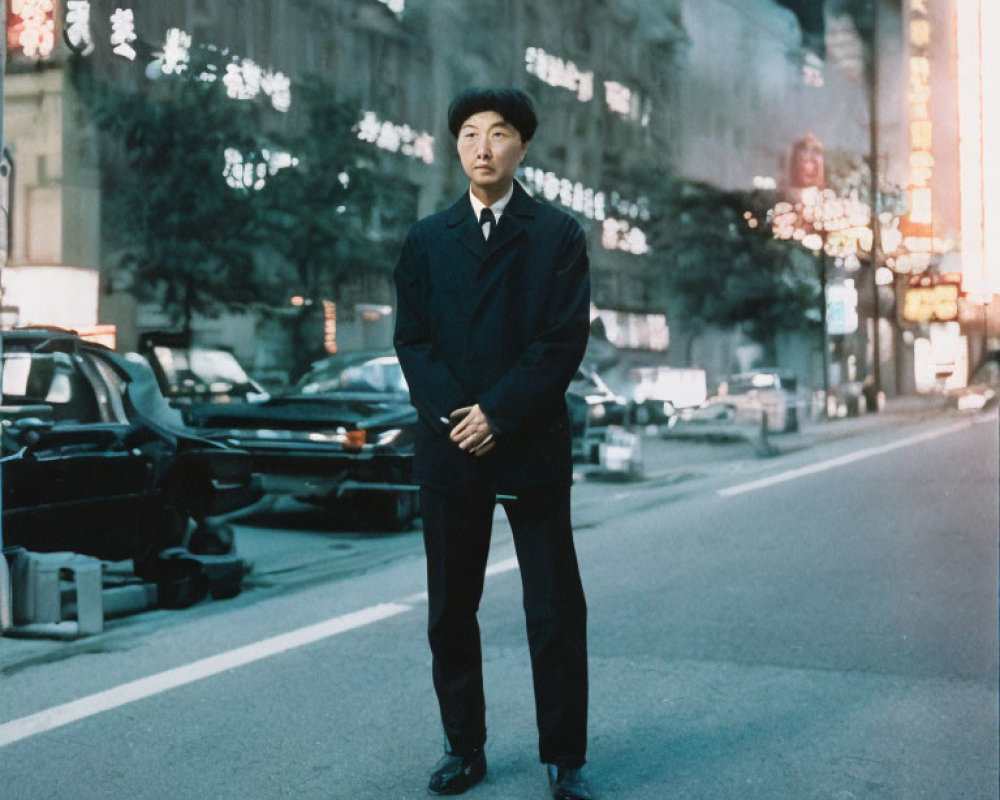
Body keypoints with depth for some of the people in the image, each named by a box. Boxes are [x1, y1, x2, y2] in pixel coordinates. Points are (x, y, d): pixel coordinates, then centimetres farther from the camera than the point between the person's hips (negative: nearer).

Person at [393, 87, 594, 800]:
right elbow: (412, 340, 5)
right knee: (450, 612, 8)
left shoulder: (558, 236, 3)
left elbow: (564, 341, -5)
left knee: (556, 614, 1)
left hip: (533, 447, -2)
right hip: (449, 447, 3)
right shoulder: (427, 240, 11)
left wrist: (497, 414, -12)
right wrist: (452, 415, -10)